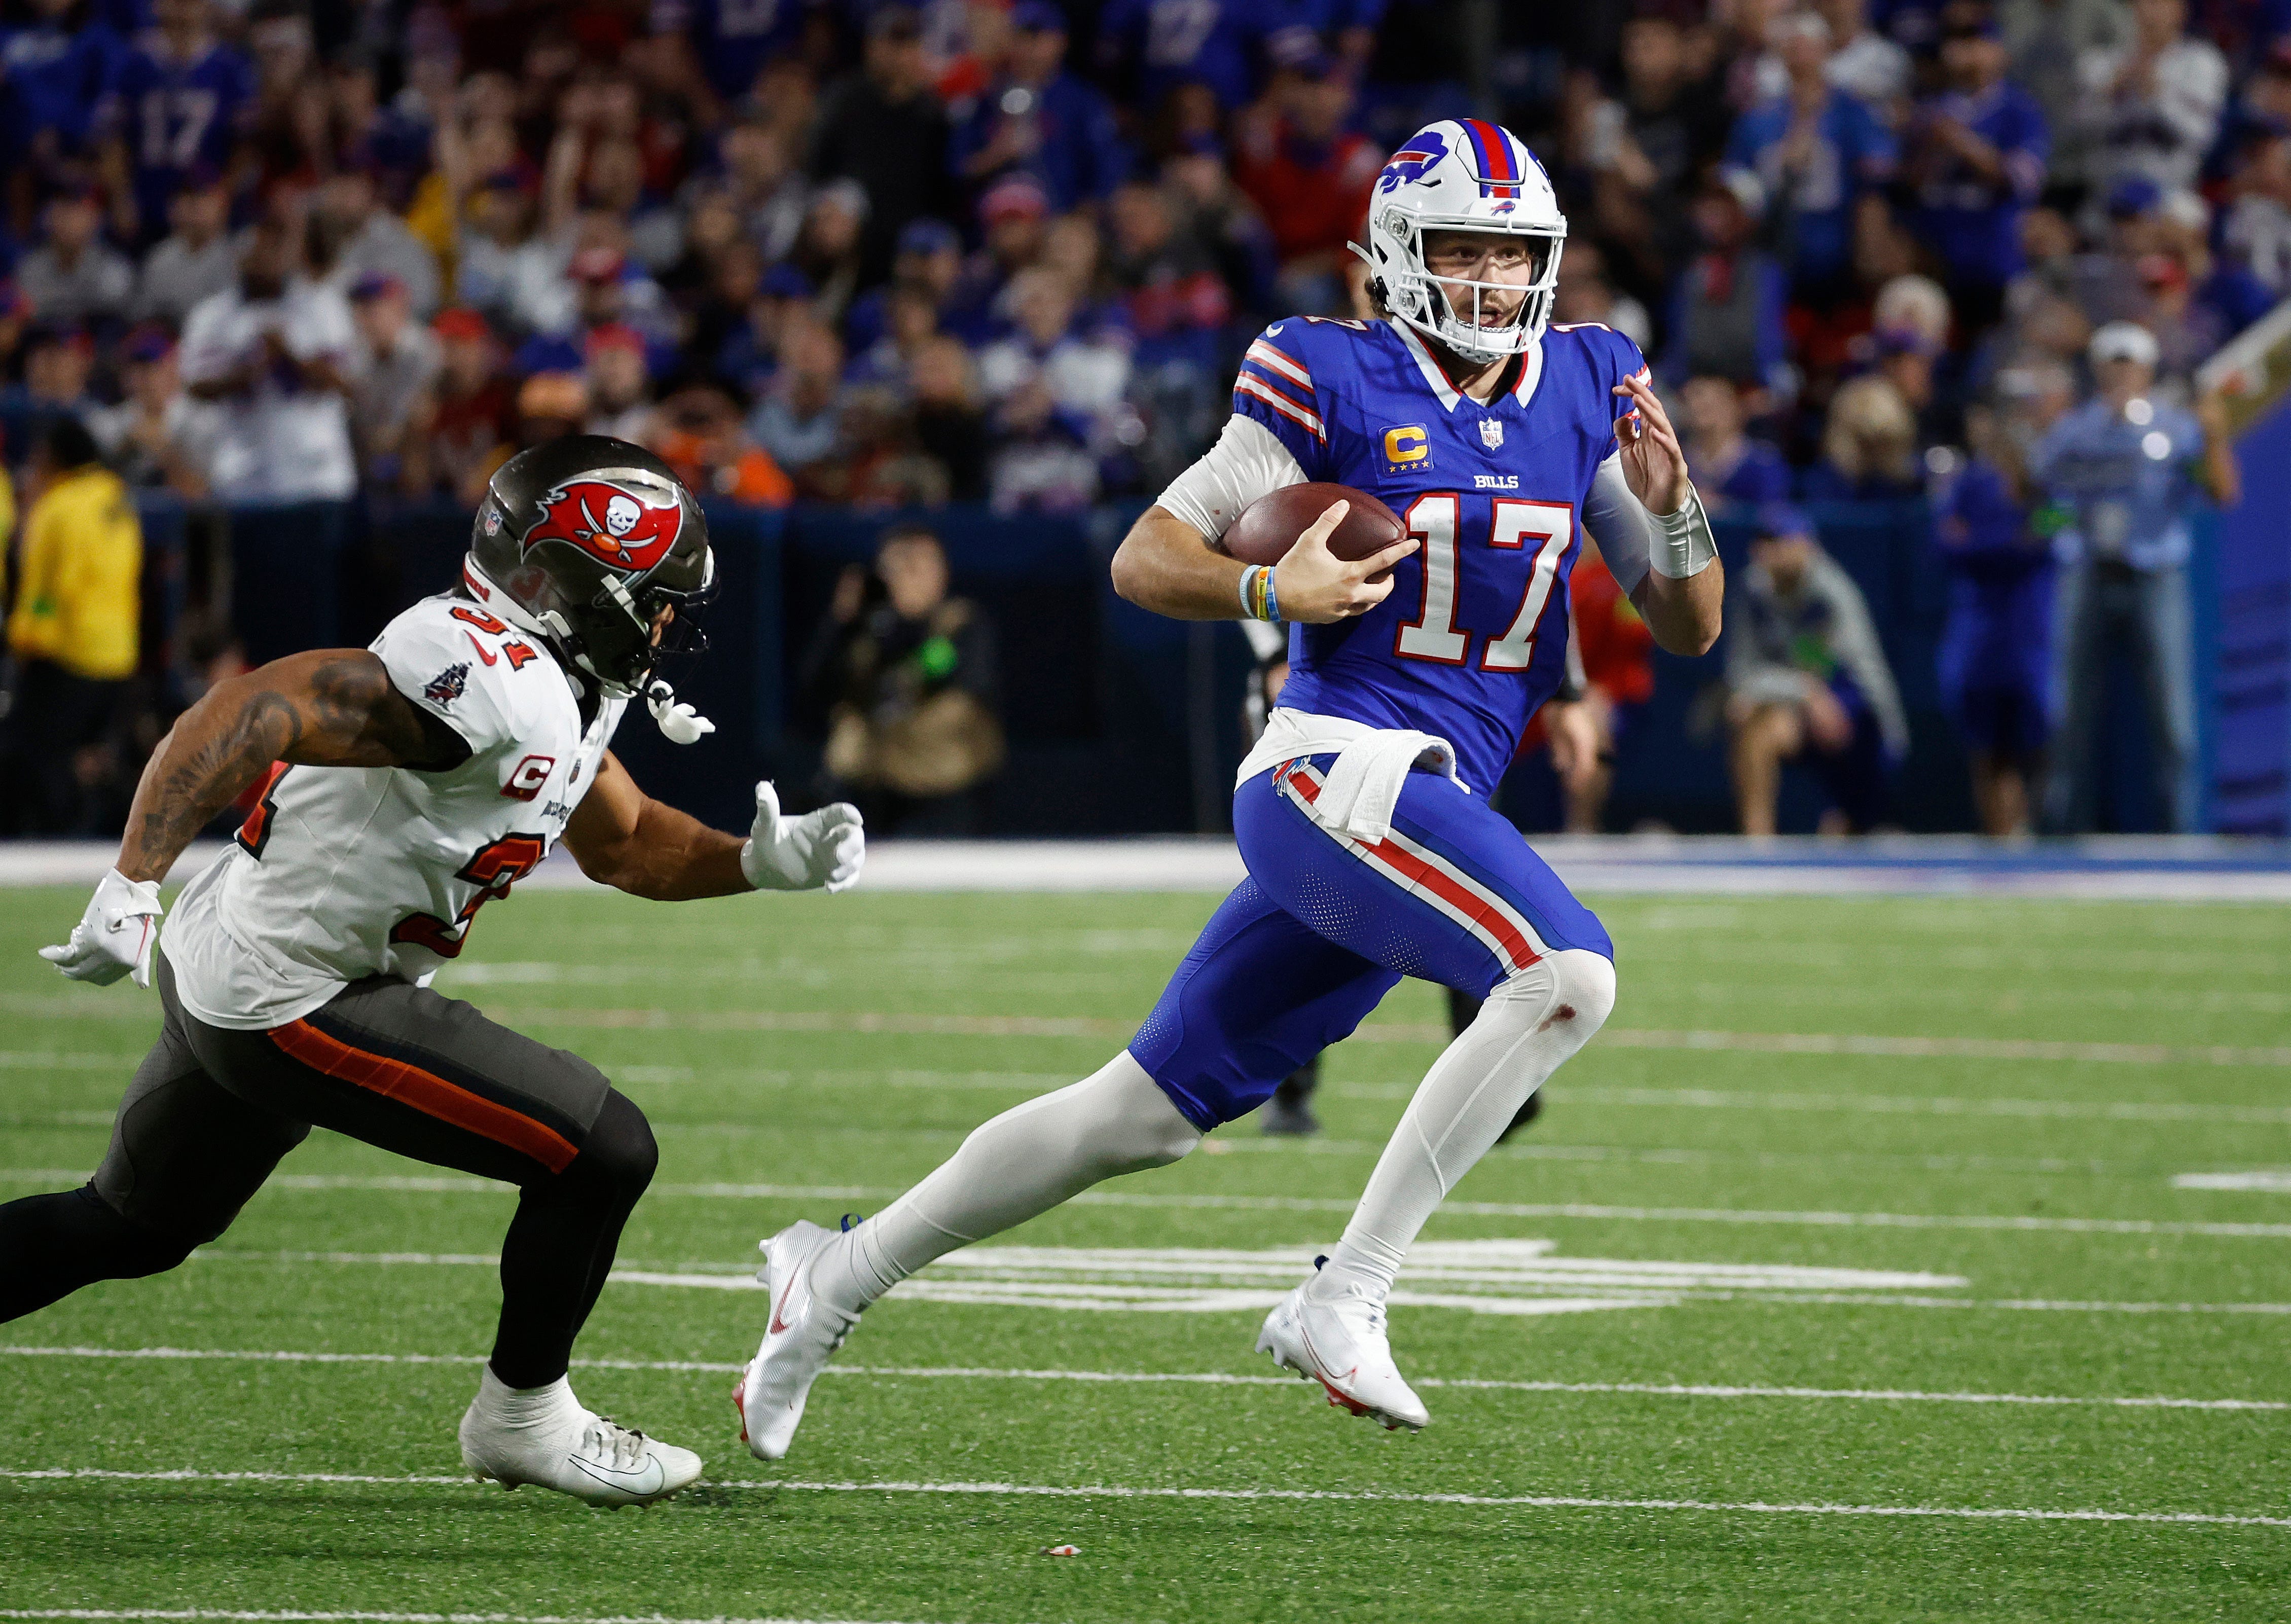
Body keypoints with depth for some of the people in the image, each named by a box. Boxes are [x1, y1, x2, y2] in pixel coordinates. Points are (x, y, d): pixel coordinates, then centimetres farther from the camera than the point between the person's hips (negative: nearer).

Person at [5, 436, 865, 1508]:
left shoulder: (561, 687, 7)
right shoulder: (495, 691, -26)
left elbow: (622, 844, 20)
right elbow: (249, 714, -32)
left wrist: (765, 862, 4)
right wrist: (131, 888, -34)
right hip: (290, 1005, -10)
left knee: (128, 1231, 27)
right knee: (602, 1155, -5)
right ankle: (522, 1419, 13)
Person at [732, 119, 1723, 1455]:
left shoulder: (1585, 393, 11)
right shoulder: (1337, 384, -4)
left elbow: (1691, 630, 13)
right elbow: (1145, 559, 0)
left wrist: (1670, 503, -7)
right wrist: (1271, 592, -19)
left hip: (1429, 810, 7)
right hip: (1335, 767, -7)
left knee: (1149, 1114, 12)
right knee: (1569, 973, -27)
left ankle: (840, 1279, 25)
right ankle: (1345, 1298, -24)